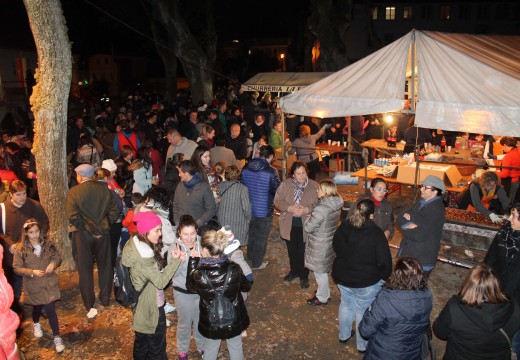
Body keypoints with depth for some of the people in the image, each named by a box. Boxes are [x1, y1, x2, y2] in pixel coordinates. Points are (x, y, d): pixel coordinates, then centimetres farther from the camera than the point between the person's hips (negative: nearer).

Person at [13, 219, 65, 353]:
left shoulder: (47, 244, -6)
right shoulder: (21, 248, -12)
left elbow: (57, 256, 4)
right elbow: (17, 268, -9)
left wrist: (53, 263, -18)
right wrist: (32, 272, -23)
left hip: (49, 282, 0)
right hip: (33, 285, 0)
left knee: (50, 310, -4)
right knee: (37, 307, 22)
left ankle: (57, 337, 8)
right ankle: (36, 324, 56)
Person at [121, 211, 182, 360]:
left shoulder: (135, 244, -2)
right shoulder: (143, 254, -30)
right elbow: (160, 281, -25)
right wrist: (175, 261, -21)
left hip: (141, 303, 9)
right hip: (151, 306, -9)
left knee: (142, 340, 28)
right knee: (157, 347, 11)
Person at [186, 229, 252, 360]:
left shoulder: (198, 274, -30)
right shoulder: (234, 269, -26)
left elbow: (190, 287, -4)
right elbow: (246, 287, -6)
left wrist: (193, 260, -5)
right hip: (234, 319, 1)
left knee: (210, 349, 27)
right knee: (236, 347, 26)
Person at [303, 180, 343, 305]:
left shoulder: (321, 208, -30)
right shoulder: (336, 205, -3)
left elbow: (308, 228, -23)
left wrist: (308, 219, -4)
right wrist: (312, 215, 3)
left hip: (319, 246, -8)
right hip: (330, 242, 8)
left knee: (320, 271, 12)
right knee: (324, 270, 26)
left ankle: (322, 298, 29)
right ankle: (324, 291, 44)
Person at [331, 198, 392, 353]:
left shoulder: (343, 227, -8)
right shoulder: (376, 233, -24)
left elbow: (335, 247, 8)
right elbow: (384, 260, -20)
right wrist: (384, 277, -1)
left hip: (342, 276, 5)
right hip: (367, 282, -5)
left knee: (346, 305, 25)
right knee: (363, 312, 13)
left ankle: (344, 336, 44)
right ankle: (363, 345, 31)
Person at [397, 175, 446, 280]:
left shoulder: (436, 210, -19)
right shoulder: (420, 202, 7)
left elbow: (419, 235, -25)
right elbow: (400, 219, 5)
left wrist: (405, 229, -7)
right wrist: (409, 225, -16)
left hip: (422, 261, -7)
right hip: (407, 253, 8)